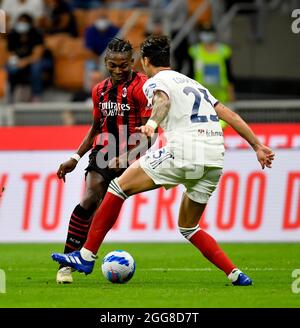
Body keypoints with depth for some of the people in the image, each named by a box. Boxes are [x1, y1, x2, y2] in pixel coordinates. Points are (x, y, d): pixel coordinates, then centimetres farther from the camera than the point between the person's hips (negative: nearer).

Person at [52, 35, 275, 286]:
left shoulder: (155, 81, 8)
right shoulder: (192, 83, 30)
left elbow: (163, 100, -17)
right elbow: (230, 115, 26)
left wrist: (152, 123, -37)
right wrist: (258, 147, 28)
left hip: (183, 152, -7)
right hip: (215, 160, 7)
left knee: (119, 187, 3)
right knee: (188, 227, 21)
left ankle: (87, 256, -1)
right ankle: (236, 275, 6)